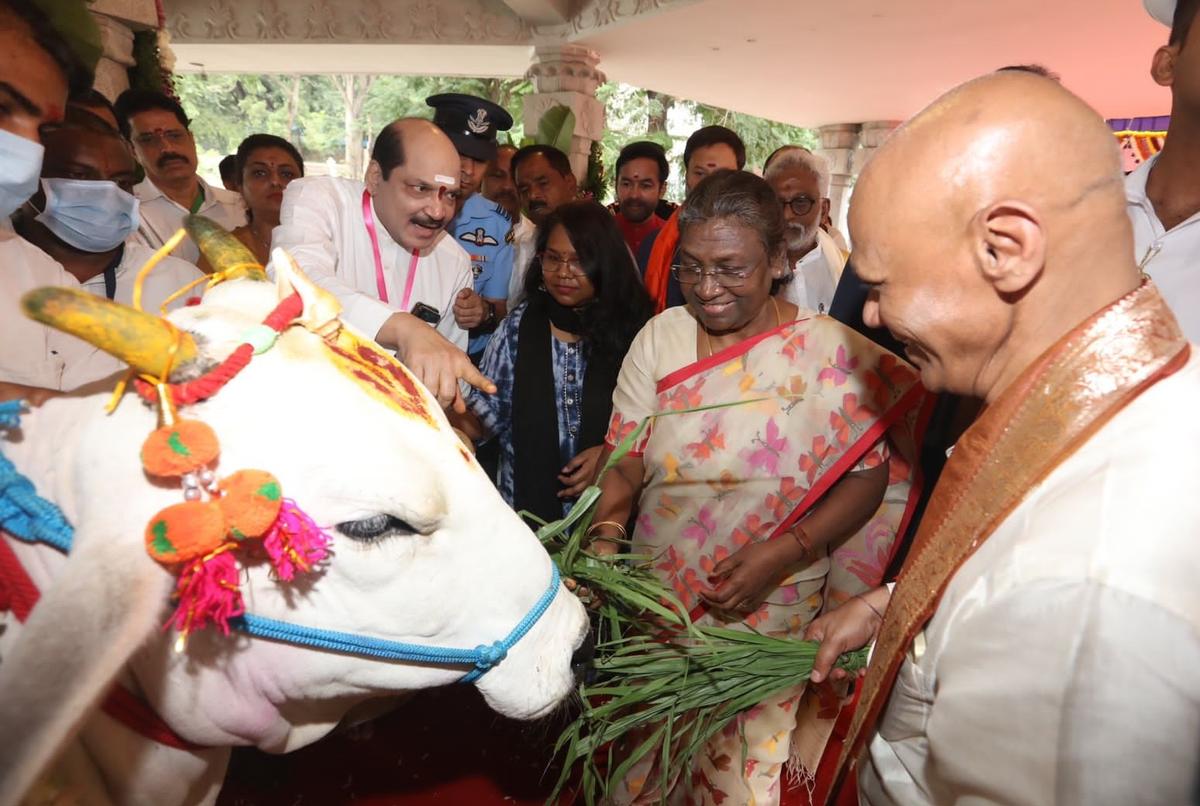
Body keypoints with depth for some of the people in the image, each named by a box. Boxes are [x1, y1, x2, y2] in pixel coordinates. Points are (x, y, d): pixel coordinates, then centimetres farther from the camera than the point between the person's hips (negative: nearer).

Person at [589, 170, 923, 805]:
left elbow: (868, 475, -7)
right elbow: (624, 462, -4)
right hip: (655, 604, 2)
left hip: (772, 619, -2)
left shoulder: (830, 353, -10)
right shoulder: (659, 339, -4)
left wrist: (787, 550, -20)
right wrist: (605, 538, -21)